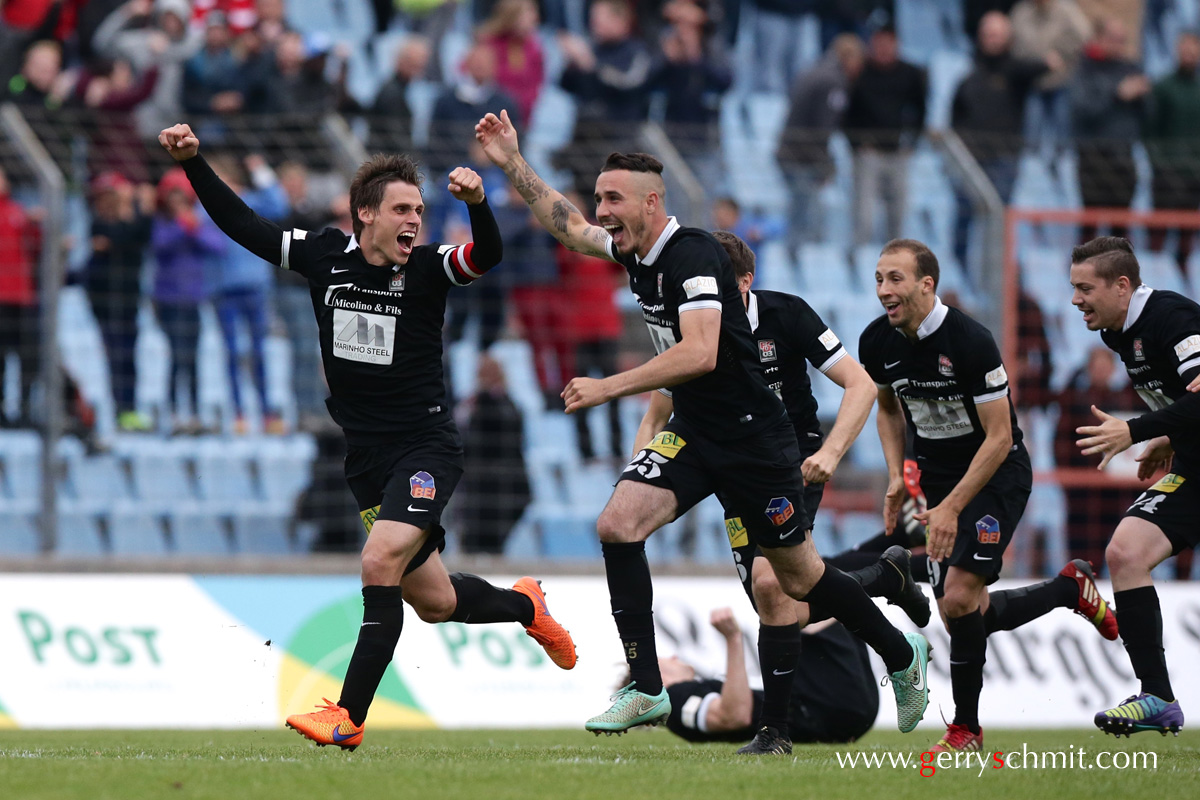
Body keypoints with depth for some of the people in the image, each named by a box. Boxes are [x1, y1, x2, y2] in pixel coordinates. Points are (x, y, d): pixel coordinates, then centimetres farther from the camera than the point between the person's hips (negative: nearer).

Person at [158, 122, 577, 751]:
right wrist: (193, 162, -3)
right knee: (434, 602, 12)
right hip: (364, 456, 5)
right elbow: (241, 225, 5)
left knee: (381, 561, -25)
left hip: (426, 448, -5)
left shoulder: (427, 268, -9)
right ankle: (524, 605, 44)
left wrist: (477, 203, -46)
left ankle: (348, 716, -23)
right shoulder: (324, 256, 0)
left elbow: (487, 256, -28)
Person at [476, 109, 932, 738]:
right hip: (691, 435, 8)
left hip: (752, 437, -8)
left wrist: (610, 387, -31)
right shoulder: (635, 250, 3)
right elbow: (569, 227, 22)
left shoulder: (692, 255, -22)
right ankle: (646, 690, -9)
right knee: (617, 525, -13)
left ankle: (902, 656, 30)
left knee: (797, 575, 5)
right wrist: (511, 162, 15)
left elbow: (700, 354, -33)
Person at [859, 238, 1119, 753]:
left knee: (960, 597, -21)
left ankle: (966, 728, -5)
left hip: (997, 475, -7)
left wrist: (952, 507, -25)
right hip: (936, 475, 7)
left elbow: (998, 437, -22)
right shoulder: (877, 343, -6)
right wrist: (896, 478, 1)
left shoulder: (970, 341, -25)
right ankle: (1071, 588, 29)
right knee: (960, 615, 5)